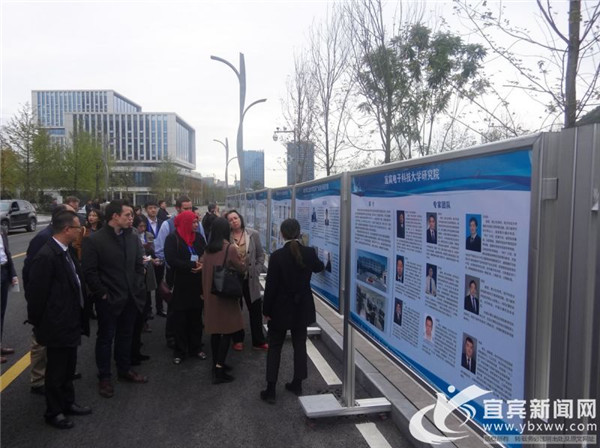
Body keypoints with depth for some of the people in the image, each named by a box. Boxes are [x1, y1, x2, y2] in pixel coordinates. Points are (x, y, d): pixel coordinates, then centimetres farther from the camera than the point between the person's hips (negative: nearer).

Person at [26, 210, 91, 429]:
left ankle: (68, 403, 39)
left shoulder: (68, 251, 4)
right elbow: (37, 293, -19)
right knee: (56, 370, 10)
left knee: (68, 367, 22)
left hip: (70, 321, 8)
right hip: (57, 325, -8)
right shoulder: (46, 256, -24)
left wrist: (78, 316, 13)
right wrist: (38, 323, -9)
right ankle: (53, 412, 28)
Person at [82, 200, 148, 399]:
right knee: (105, 338, 10)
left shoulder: (133, 238, 2)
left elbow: (139, 265, 9)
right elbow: (90, 272, -13)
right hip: (108, 300, -5)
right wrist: (103, 294, -13)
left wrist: (138, 289, 1)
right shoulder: (94, 240, -13)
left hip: (130, 298, 5)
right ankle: (104, 377, 24)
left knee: (125, 336, 18)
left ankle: (124, 370, 35)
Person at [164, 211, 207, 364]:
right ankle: (180, 351, 15)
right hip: (181, 284, -4)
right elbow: (171, 260, -15)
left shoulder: (199, 237, 10)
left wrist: (202, 265, -14)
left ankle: (196, 347, 22)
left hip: (198, 283, 4)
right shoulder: (172, 239, -4)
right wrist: (191, 266, -19)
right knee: (180, 318, 3)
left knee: (196, 317, 10)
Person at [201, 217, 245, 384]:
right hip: (226, 294, -6)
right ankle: (219, 370, -2)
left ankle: (216, 364, 25)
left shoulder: (207, 250, 2)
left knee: (215, 330, 15)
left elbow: (204, 269, 10)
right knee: (227, 331, 1)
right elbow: (242, 268, -5)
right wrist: (239, 260, 13)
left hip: (210, 293, 6)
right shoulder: (230, 248, -14)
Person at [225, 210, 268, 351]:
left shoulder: (253, 234, -3)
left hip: (250, 279, 1)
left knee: (256, 310, 8)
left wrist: (257, 271, -3)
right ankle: (238, 340, 30)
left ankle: (258, 341, 22)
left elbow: (260, 255, 4)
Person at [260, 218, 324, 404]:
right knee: (300, 345, 16)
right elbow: (318, 267, 17)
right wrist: (322, 262, 41)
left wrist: (266, 310, -4)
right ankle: (297, 384, 27)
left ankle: (270, 390, 12)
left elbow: (271, 285, -15)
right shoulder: (309, 252, -6)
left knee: (274, 348, 9)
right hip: (302, 308, 3)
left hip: (281, 309, -3)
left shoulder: (277, 255, -17)